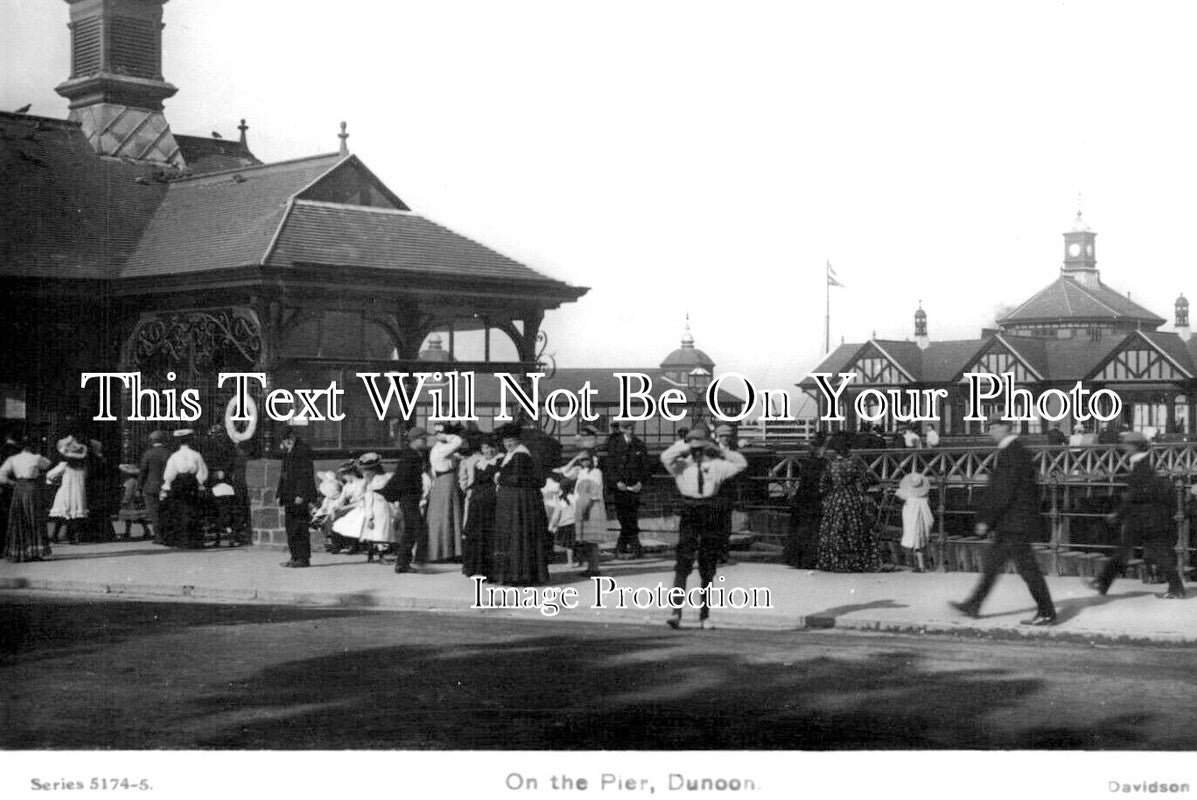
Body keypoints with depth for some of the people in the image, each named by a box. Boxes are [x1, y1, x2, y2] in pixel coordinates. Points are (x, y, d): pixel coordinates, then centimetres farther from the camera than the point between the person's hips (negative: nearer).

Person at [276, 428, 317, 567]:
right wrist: (280, 494, 17)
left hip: (299, 497, -9)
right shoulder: (287, 453, 17)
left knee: (300, 528, -8)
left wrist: (301, 494, -21)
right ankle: (295, 556, 16)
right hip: (289, 496, 9)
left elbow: (305, 474, -16)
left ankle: (304, 558, -5)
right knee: (290, 526, 10)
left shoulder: (303, 451, -10)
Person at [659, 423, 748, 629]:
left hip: (711, 514, 3)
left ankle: (704, 615, 15)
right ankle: (676, 610, -16)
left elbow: (741, 464, 7)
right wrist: (685, 447, -7)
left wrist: (719, 450, 2)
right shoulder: (681, 465, 4)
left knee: (708, 569, 7)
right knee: (684, 563, -13)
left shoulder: (715, 465, 10)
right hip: (689, 514, -2)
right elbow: (665, 457, -13)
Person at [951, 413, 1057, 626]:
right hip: (1009, 524, 11)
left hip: (1014, 524, -11)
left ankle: (1047, 613, 1)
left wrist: (985, 520, -17)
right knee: (992, 562, 15)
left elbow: (1003, 493, -22)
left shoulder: (1011, 454, -18)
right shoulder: (1017, 451, 14)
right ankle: (973, 606, 23)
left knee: (1027, 568, -5)